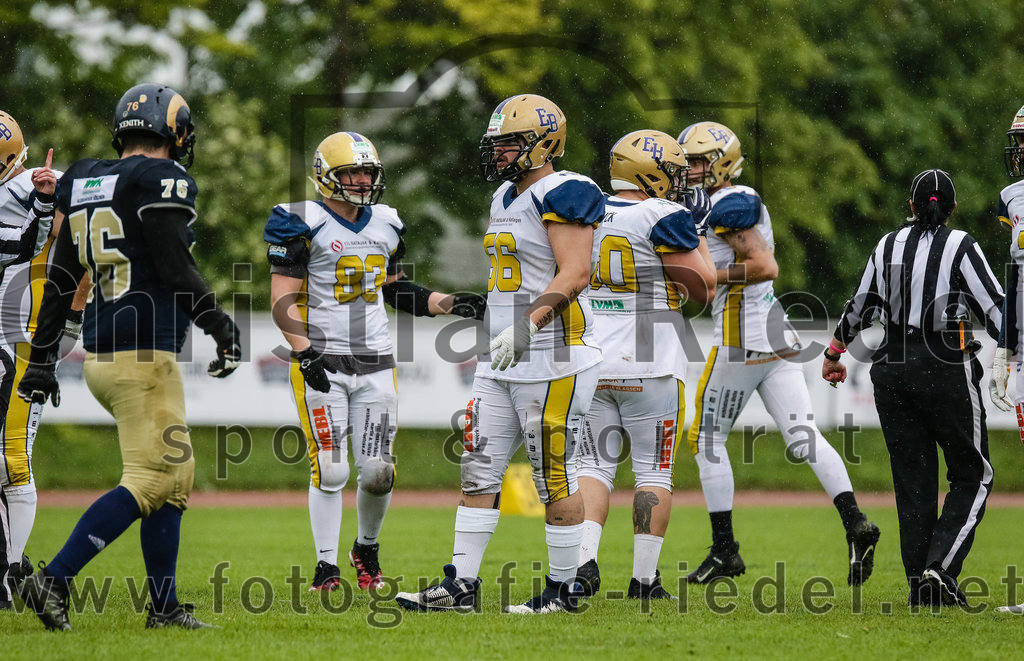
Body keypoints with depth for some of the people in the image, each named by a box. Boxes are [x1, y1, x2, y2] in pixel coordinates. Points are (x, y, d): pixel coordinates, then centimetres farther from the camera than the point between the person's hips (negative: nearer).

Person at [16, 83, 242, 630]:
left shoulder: (86, 186, 14)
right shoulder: (163, 182, -9)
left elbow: (60, 281, 16)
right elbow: (176, 270, -16)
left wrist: (41, 359, 19)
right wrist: (222, 328, -6)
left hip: (101, 358, 9)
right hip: (143, 356, -9)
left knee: (175, 472, 15)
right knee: (149, 479, -7)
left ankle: (164, 606, 14)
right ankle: (54, 581, -15)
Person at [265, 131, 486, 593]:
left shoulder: (386, 225, 12)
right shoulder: (305, 225, -7)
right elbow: (282, 302, -9)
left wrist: (452, 304, 12)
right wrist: (305, 353, -20)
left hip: (375, 364, 5)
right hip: (322, 363, -5)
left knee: (377, 471, 1)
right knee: (331, 469, -8)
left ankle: (367, 549, 25)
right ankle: (326, 563, 4)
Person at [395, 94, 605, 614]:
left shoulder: (562, 195, -12)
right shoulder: (506, 197, 17)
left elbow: (574, 274, -21)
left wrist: (528, 323, -30)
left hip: (553, 361, -10)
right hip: (503, 362, 10)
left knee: (555, 478, -3)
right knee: (478, 470, 6)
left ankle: (562, 590, 6)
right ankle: (461, 585, 8)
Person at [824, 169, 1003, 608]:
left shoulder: (888, 247, 8)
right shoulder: (960, 247, -4)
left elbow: (861, 307, 15)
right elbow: (995, 310, -7)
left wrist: (834, 352, 30)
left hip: (892, 370, 4)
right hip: (947, 370, -4)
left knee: (913, 480, 10)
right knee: (973, 475, 5)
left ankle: (919, 584, 7)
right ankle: (940, 567, -12)